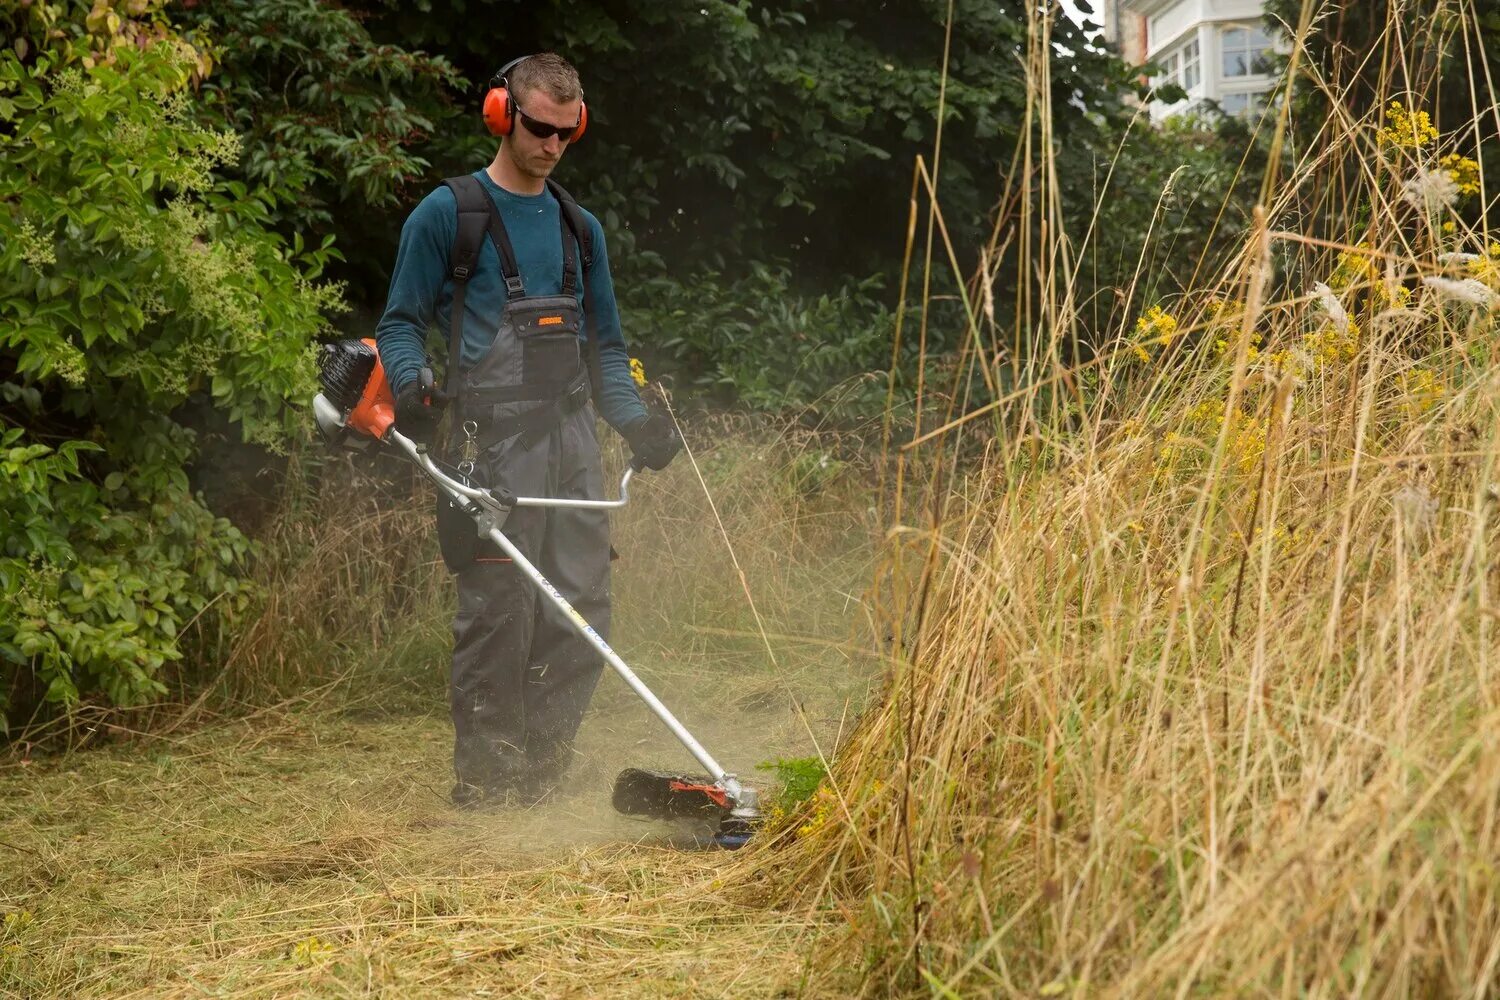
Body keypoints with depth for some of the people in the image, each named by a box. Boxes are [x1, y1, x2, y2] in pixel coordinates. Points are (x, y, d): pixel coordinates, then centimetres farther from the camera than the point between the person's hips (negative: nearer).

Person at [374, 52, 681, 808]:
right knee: (498, 615, -8)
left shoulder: (580, 229, 20)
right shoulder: (447, 215, 3)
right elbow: (401, 323, 3)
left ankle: (541, 773, 13)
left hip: (573, 437, 6)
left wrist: (636, 423, 8)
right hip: (494, 442, -6)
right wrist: (411, 385, -18)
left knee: (582, 616, 2)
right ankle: (485, 783, 1)